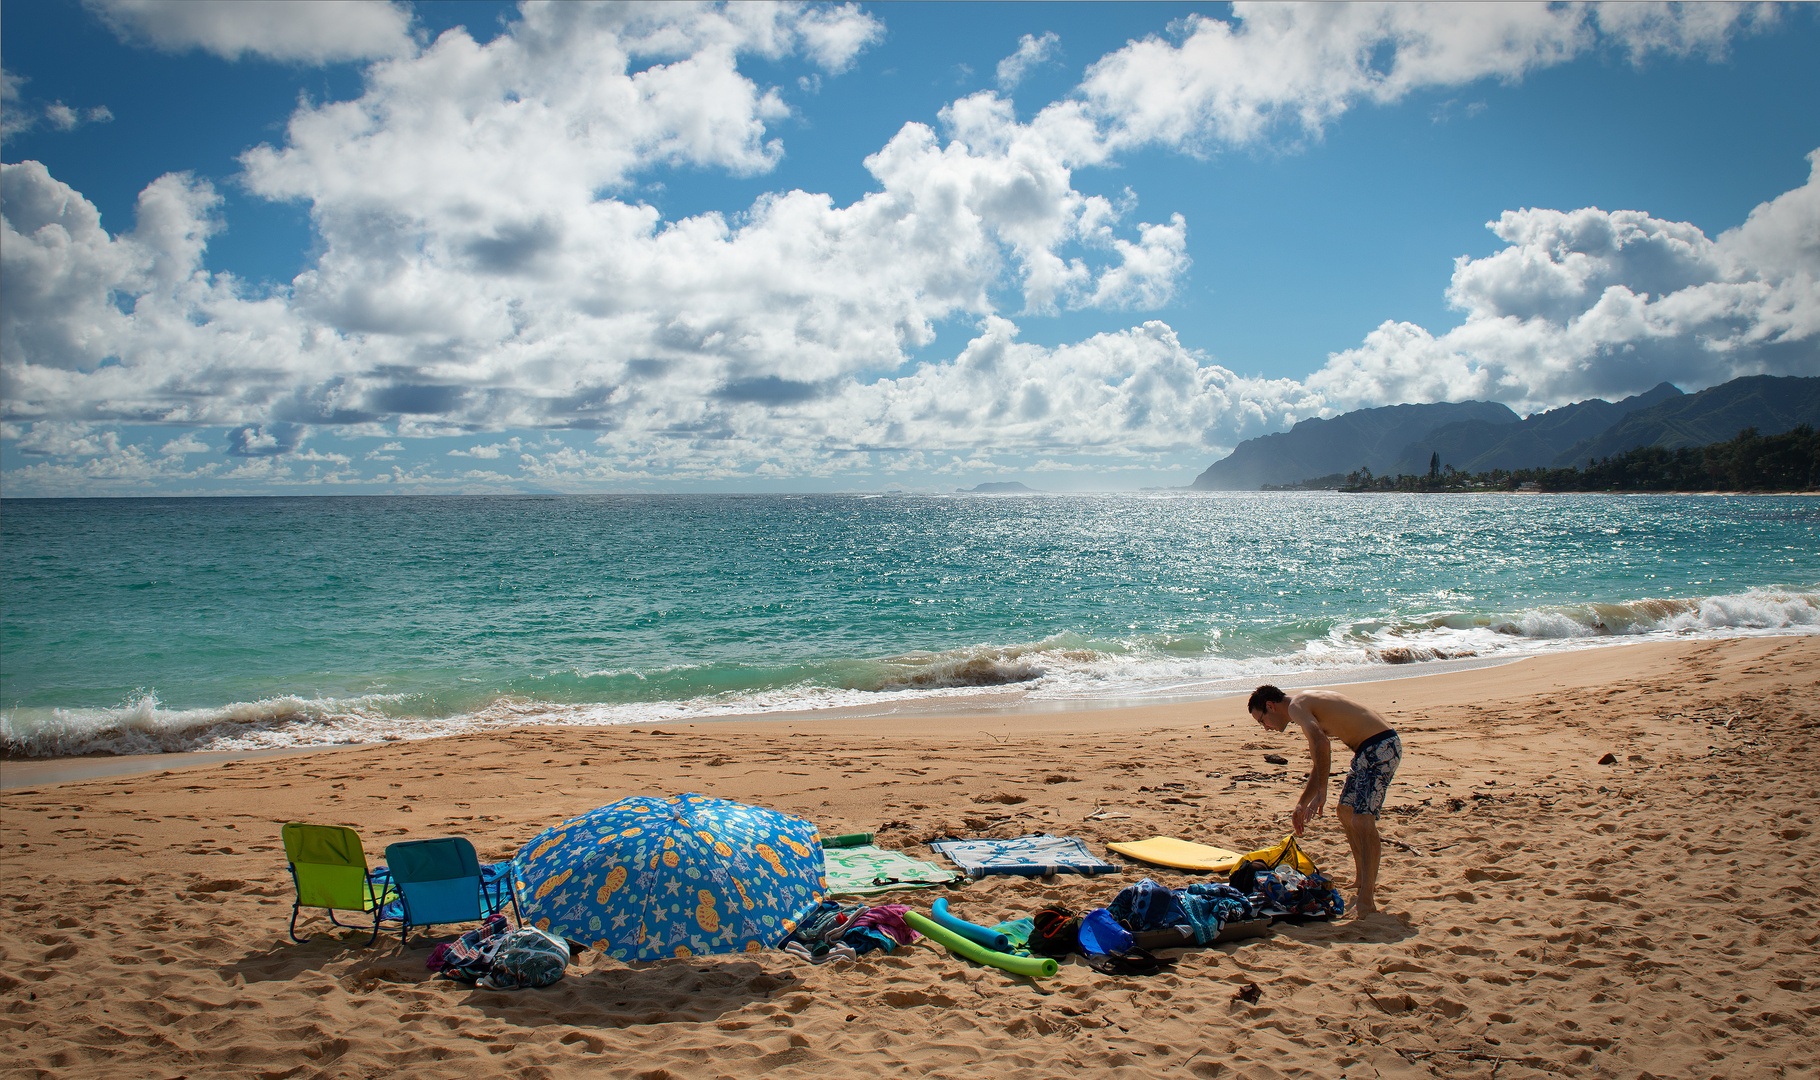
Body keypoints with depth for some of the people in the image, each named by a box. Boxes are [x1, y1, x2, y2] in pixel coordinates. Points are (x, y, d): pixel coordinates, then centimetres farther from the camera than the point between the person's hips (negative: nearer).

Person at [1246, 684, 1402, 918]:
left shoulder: (1297, 706, -11)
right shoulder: (1309, 705, 20)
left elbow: (1321, 744, -30)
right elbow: (1321, 762, 28)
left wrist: (1321, 791, -28)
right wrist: (1302, 804, 28)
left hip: (1381, 747, -11)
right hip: (1368, 750, 11)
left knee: (1362, 819, -16)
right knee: (1345, 811, 21)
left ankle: (1366, 900, -17)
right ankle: (1363, 880, 34)